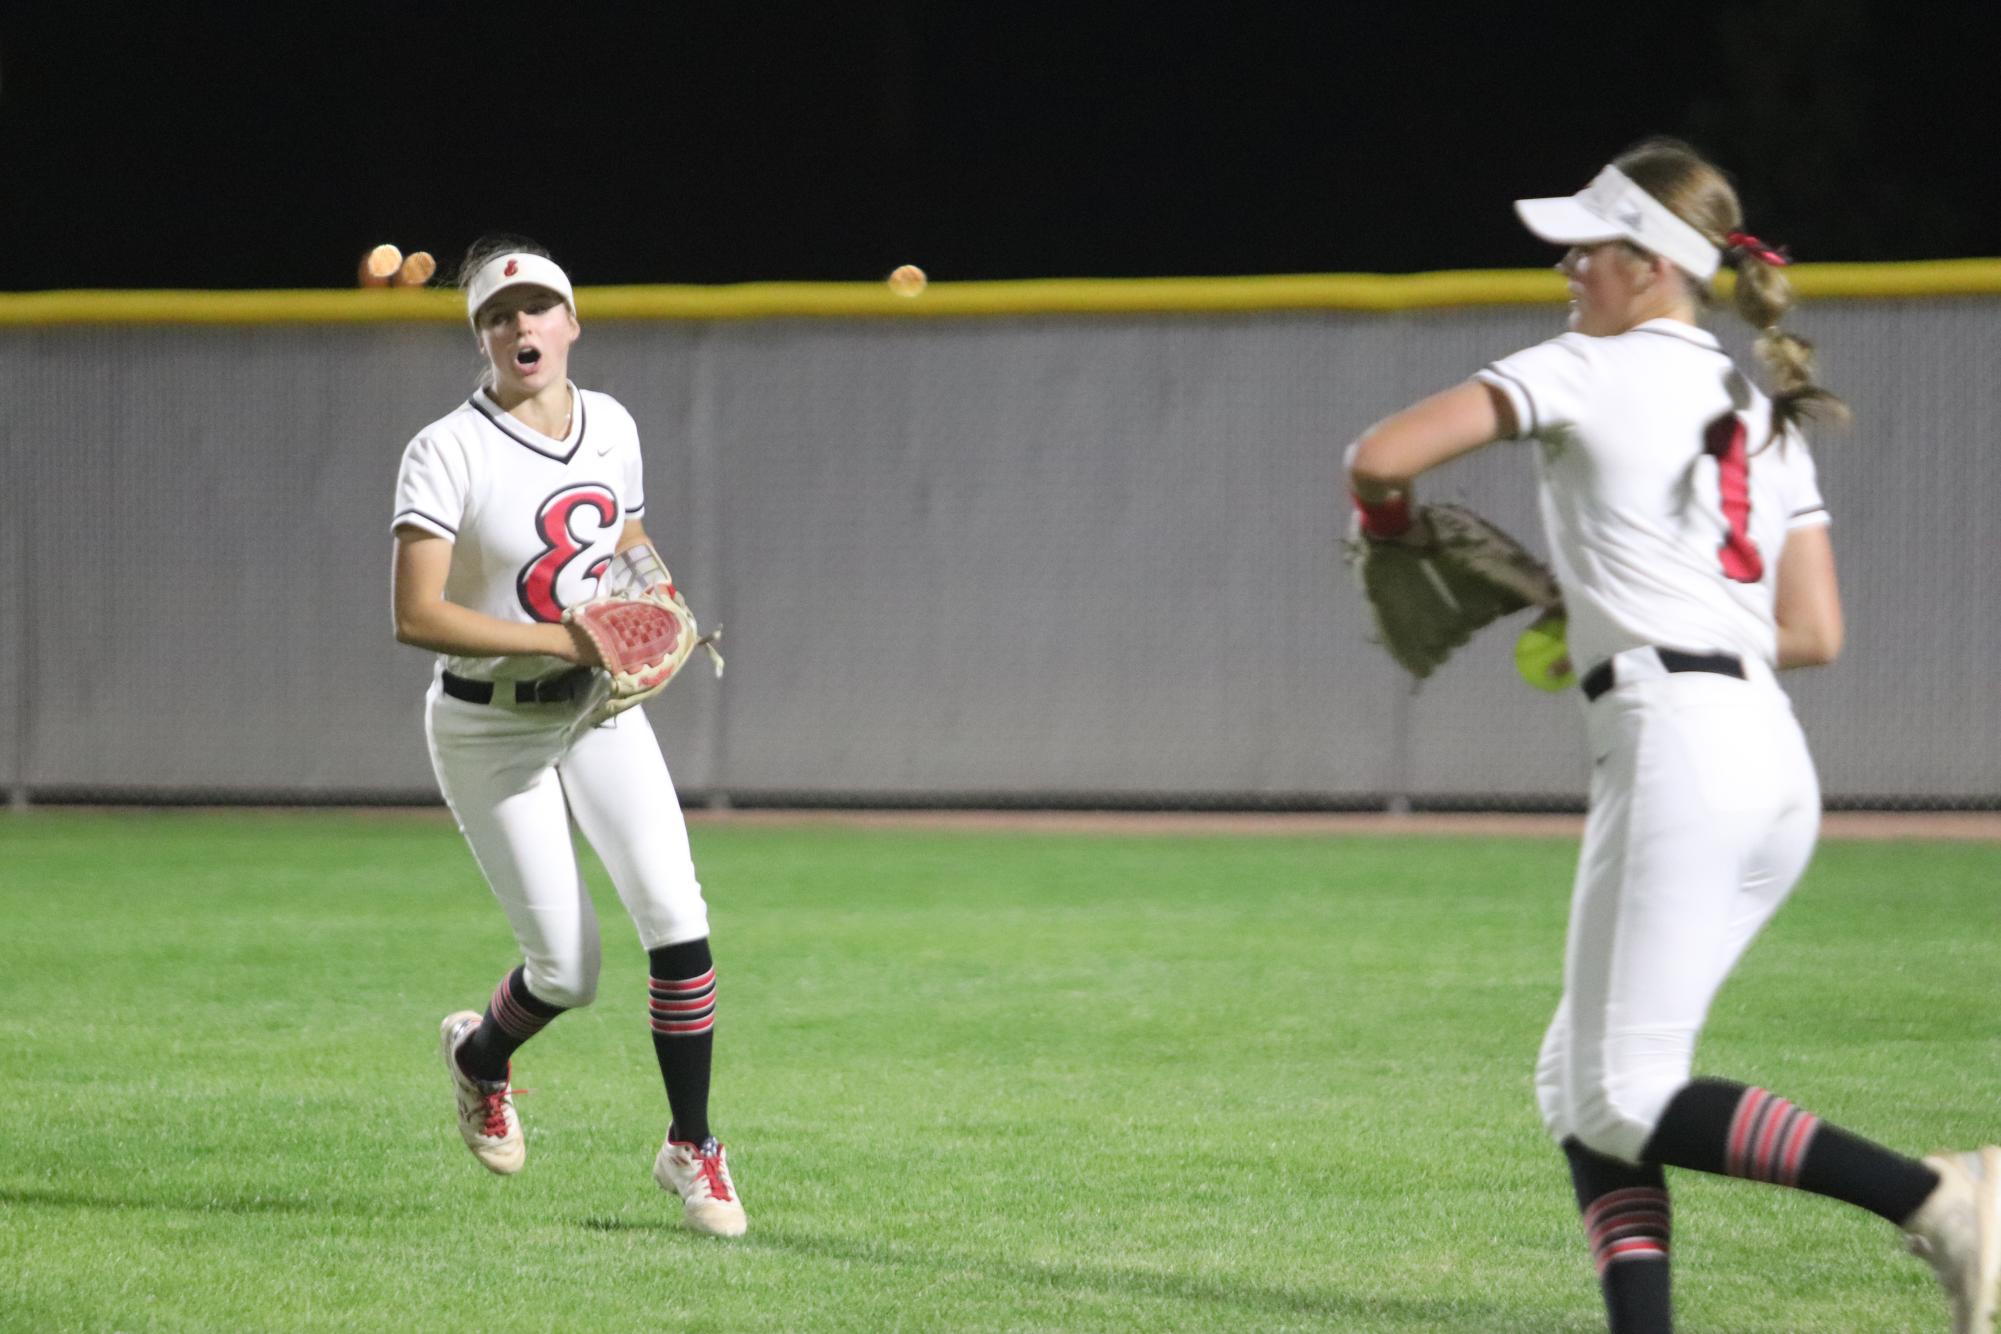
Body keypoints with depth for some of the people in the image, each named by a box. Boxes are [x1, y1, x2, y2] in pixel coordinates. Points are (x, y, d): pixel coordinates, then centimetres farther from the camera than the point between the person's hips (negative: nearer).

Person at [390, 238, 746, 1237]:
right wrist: (562, 638, -28)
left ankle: (690, 1147, 4)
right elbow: (417, 617, -24)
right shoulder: (448, 452, -17)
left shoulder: (611, 425, 1)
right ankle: (480, 1055, 34)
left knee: (677, 922, -11)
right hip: (489, 729, -4)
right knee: (568, 968, -1)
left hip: (600, 710, 4)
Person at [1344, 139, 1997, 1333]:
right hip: (1779, 767, 9)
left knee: (1624, 1102, -9)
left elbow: (1382, 457, -8)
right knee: (1579, 1086, 13)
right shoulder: (1766, 416, 20)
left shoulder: (1590, 372, -1)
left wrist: (1389, 520, 15)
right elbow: (1816, 634, 16)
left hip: (1675, 750, -9)